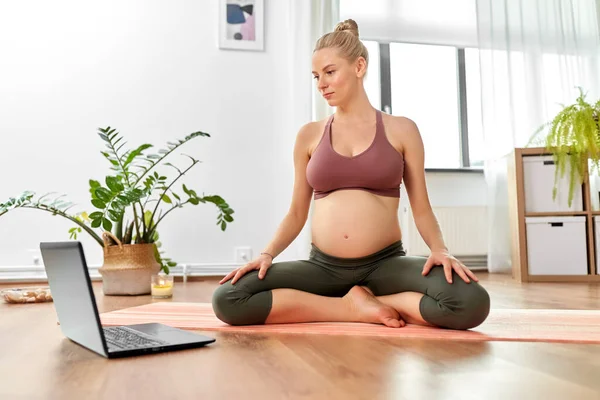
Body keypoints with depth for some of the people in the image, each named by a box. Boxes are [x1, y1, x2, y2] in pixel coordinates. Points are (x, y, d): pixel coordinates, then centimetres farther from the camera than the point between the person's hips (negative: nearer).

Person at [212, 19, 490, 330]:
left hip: (386, 264, -1)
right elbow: (296, 213, 11)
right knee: (227, 300, -22)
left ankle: (366, 300, -6)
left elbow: (421, 209, 5)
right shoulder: (309, 136, 9)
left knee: (471, 303, -31)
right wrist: (268, 253, -6)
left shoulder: (401, 130, 5)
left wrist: (440, 250, -15)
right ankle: (357, 308, -12)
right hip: (322, 266, 2)